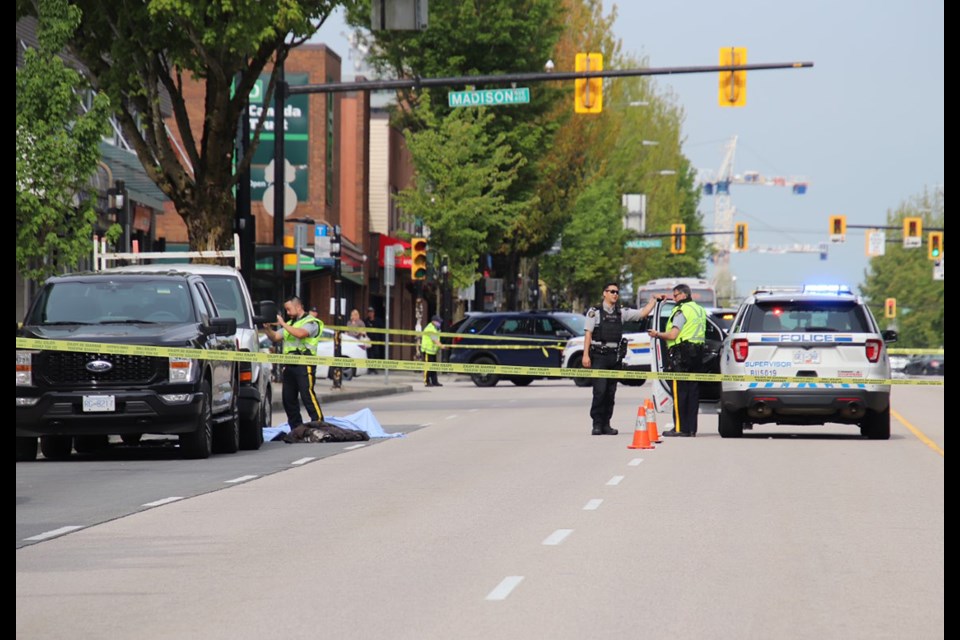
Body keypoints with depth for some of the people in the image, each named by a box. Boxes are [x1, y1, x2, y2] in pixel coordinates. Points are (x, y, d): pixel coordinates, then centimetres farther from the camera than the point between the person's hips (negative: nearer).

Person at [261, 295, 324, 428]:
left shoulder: (311, 322, -2)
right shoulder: (290, 323, 23)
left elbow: (300, 334, -21)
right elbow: (275, 337, 20)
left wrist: (283, 324, -16)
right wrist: (267, 328, 1)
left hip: (304, 365, -8)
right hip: (289, 365, 8)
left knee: (307, 395, -15)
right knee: (288, 398, 7)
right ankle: (296, 428, 14)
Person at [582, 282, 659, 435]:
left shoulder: (621, 313, 14)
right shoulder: (595, 312, 2)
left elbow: (643, 313, 15)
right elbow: (588, 334, -2)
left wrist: (654, 300, 9)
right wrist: (585, 355, -9)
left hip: (614, 357, 5)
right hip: (598, 355, -5)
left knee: (611, 392, 5)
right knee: (599, 391, -11)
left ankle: (606, 424, 11)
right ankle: (597, 424, -6)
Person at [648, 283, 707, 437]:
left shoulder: (682, 310, -10)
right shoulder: (700, 310, 18)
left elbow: (673, 335, -16)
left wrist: (657, 334, 0)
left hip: (681, 354, -8)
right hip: (697, 353, 8)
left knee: (679, 391, -6)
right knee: (693, 391, 8)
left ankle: (680, 428, -8)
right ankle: (691, 428, 8)